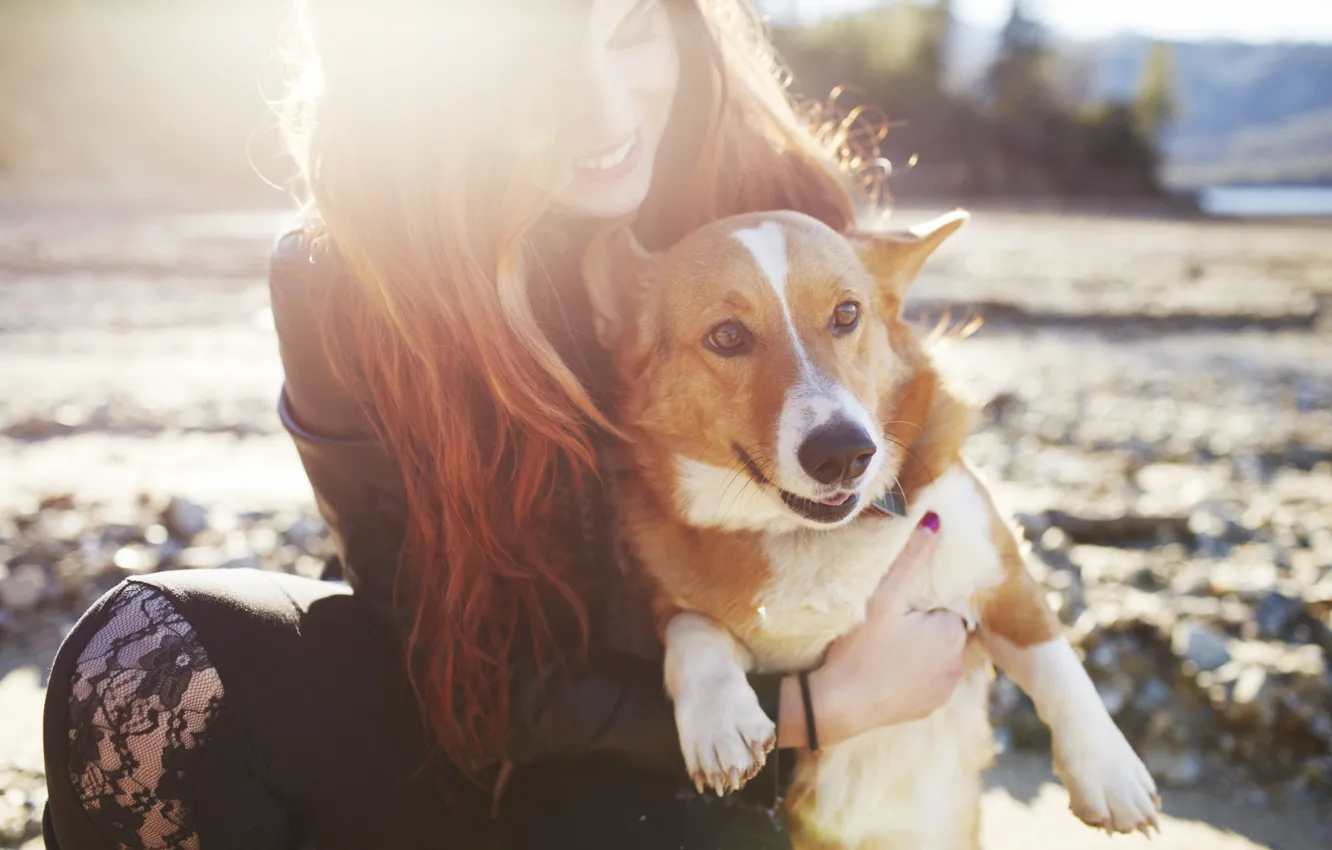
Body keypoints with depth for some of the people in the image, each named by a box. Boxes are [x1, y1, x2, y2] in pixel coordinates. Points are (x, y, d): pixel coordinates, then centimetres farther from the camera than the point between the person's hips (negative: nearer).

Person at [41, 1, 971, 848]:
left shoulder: (780, 211, -18)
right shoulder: (341, 292, -20)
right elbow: (484, 672, -17)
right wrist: (807, 708, -23)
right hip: (472, 724, 0)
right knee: (146, 660, -26)